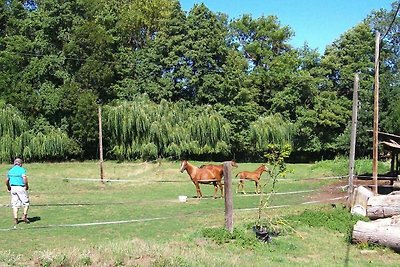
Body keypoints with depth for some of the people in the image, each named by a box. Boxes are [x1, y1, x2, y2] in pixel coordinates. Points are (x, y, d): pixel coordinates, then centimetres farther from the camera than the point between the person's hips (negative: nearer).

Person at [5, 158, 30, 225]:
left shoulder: (10, 170, 12)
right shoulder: (22, 169, -7)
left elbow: (7, 181, 18)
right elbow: (24, 178, -23)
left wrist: (8, 187, 35)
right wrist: (27, 186, -9)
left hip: (13, 188, 6)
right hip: (21, 187, -6)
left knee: (15, 204, 9)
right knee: (26, 202, 7)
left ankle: (15, 219, 5)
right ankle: (24, 216, -3)